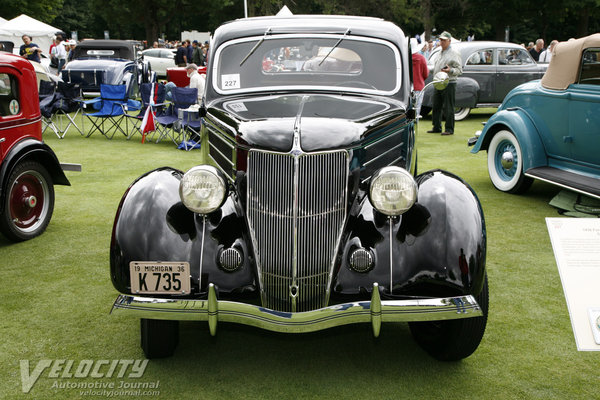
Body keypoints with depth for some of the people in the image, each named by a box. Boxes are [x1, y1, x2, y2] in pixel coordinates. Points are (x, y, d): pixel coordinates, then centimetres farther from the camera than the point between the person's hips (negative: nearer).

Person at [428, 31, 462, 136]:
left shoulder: (454, 53, -4)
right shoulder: (440, 53, 19)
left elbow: (459, 70, -8)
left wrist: (450, 70, -24)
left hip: (449, 83, -8)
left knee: (448, 108, -7)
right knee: (436, 107, 10)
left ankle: (449, 129, -1)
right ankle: (436, 128, 19)